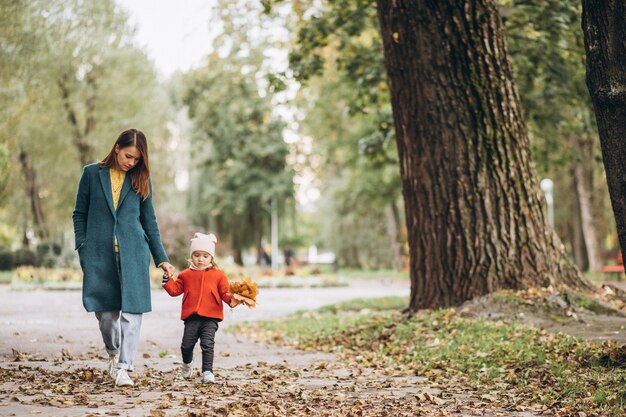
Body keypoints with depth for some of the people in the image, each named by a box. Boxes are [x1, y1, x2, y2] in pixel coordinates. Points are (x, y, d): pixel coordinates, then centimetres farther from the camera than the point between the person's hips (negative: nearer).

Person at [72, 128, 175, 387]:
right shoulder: (92, 174, 5)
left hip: (133, 253, 0)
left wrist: (162, 259, 11)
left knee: (132, 310, -10)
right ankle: (113, 352, 32)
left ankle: (123, 368, -9)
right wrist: (83, 250, 0)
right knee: (105, 311, 5)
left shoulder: (141, 180, 8)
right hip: (99, 254, 0)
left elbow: (149, 221, 13)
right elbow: (79, 215, 9)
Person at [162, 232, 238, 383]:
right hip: (191, 317, 2)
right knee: (187, 345, 7)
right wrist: (167, 279, 0)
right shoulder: (186, 275, 11)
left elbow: (225, 292, 1)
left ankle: (207, 371, -4)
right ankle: (187, 364, 37)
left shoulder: (218, 275, 5)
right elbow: (175, 290, 11)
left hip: (210, 317, -2)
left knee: (207, 344, -10)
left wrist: (231, 300, -18)